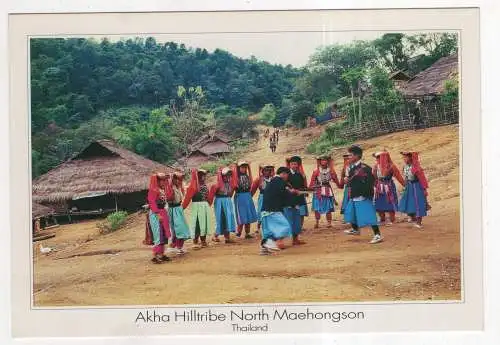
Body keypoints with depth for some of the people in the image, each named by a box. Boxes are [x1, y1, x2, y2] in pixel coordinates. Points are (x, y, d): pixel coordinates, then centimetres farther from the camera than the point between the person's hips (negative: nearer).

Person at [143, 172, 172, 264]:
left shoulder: (163, 189, 15)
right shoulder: (153, 190, -12)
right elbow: (152, 203, -19)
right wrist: (158, 214, -22)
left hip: (163, 213, 9)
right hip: (155, 214, -9)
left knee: (164, 234, 11)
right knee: (158, 235, -10)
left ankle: (162, 254, 19)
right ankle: (155, 256, -7)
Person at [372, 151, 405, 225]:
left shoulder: (391, 166, -11)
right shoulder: (376, 166, 2)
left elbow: (398, 176, -7)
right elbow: (374, 177, 9)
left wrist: (405, 185, -6)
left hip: (389, 187, -5)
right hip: (379, 188, 5)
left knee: (390, 203, 0)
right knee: (379, 204, 7)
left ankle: (391, 220, 11)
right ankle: (382, 220, 20)